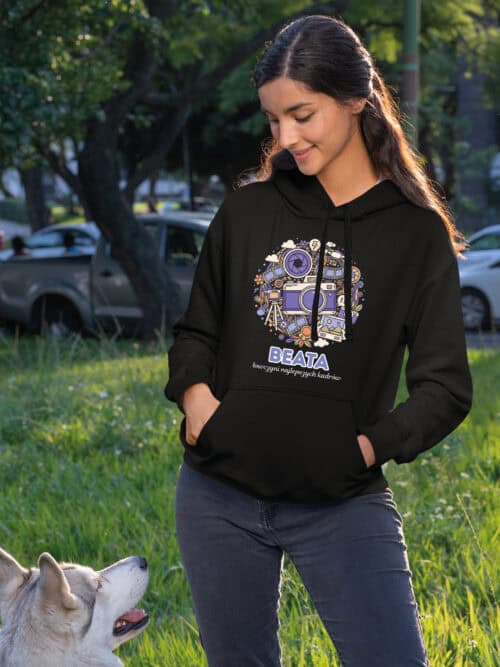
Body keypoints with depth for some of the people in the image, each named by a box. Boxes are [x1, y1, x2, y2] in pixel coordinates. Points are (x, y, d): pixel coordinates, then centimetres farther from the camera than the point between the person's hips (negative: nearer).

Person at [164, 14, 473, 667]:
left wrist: (370, 445, -12)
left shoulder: (417, 232, -1)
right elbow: (196, 330, 16)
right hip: (220, 495, 3)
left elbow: (446, 386, 0)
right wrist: (195, 392, -4)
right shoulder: (248, 209, 6)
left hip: (345, 503, -2)